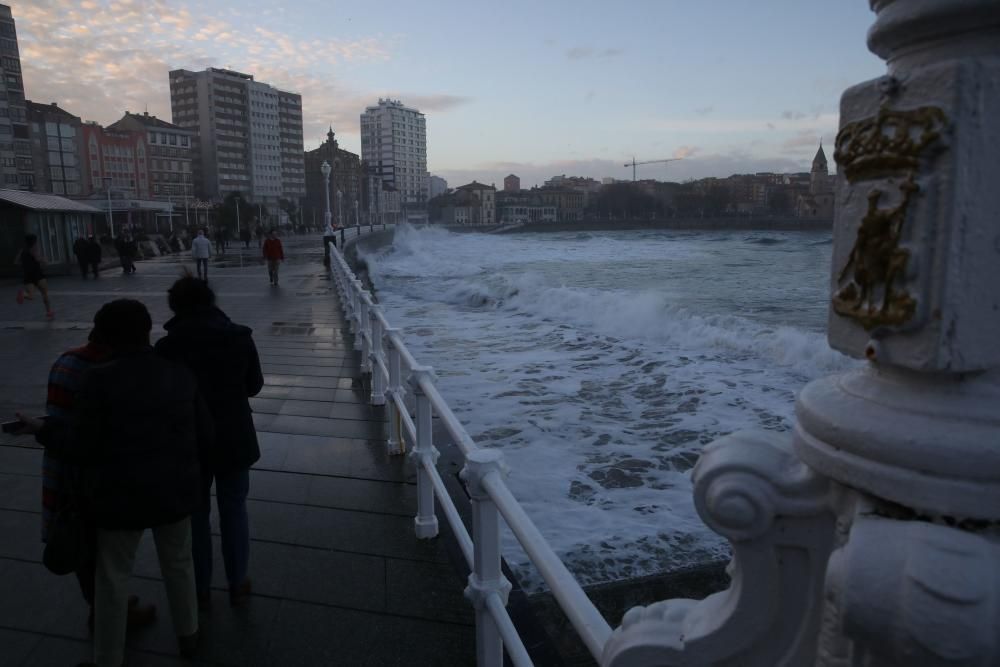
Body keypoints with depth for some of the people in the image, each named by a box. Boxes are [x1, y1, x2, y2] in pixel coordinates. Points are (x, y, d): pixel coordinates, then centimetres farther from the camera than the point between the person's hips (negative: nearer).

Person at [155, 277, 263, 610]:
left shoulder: (168, 346, -14)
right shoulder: (240, 337, -9)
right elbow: (254, 385, 3)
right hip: (234, 441, 1)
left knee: (195, 515, 16)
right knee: (234, 512, 16)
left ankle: (200, 590, 29)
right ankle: (237, 585, 28)